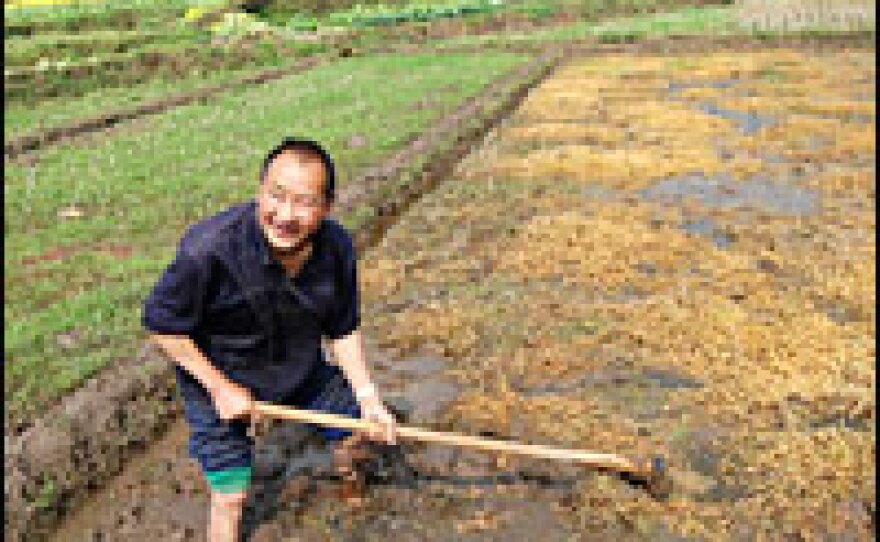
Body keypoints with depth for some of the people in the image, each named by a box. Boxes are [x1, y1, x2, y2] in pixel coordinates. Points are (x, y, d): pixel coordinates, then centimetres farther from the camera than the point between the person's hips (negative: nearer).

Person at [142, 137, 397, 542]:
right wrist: (221, 388, -20)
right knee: (231, 496, 1)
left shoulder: (337, 247, -21)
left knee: (363, 429, 18)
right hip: (217, 375, -4)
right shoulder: (209, 247, -36)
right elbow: (162, 325, -22)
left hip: (301, 366, 5)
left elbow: (342, 330, -5)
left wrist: (368, 397, -6)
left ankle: (345, 476, 55)